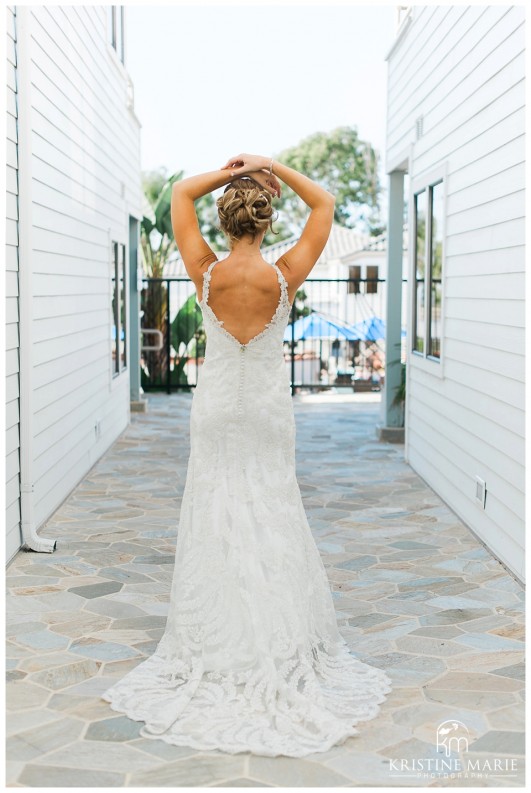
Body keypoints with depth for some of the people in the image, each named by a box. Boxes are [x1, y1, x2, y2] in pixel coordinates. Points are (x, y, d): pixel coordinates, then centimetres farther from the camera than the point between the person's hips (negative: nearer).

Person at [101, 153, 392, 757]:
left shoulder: (205, 274, -13)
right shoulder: (285, 278, -16)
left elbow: (181, 193, 1)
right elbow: (325, 205, -3)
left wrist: (229, 171, -6)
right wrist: (274, 168, -6)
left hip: (216, 404, 1)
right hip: (267, 406, -1)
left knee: (215, 513, 9)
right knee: (272, 514, 7)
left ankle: (214, 647, 16)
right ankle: (277, 652, 13)